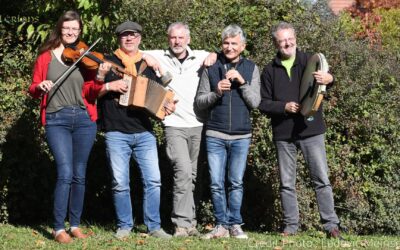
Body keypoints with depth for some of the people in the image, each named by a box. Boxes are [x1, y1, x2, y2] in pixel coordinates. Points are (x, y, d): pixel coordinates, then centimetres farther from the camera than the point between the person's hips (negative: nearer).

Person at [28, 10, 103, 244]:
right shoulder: (46, 56, 7)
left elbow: (89, 91, 2)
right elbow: (33, 90, 6)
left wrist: (100, 81, -18)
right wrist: (40, 87, -16)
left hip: (83, 119, 2)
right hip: (56, 120, -2)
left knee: (79, 175, 5)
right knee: (65, 174, -13)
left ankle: (75, 225, 16)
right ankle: (59, 228, -6)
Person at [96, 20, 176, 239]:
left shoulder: (148, 65, 15)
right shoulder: (108, 62, 7)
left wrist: (167, 105, 0)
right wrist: (107, 85, -13)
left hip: (144, 132, 2)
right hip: (116, 133, -2)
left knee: (153, 180, -4)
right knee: (120, 183, 0)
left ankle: (153, 225, 5)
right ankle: (124, 226, 12)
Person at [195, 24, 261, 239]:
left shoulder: (251, 69, 6)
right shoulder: (211, 68, 5)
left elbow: (255, 102, 0)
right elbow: (199, 102, 4)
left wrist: (242, 82, -13)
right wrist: (216, 92, -13)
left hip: (241, 136, 0)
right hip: (215, 135, 0)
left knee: (236, 183, 3)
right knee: (216, 184, -1)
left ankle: (235, 225, 11)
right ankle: (221, 225, 7)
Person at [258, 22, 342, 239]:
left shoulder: (310, 61, 3)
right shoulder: (270, 71, 9)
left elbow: (326, 76, -13)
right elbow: (263, 103, 6)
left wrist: (328, 78, -38)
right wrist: (284, 107, -12)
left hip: (310, 130, -2)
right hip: (283, 134, 2)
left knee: (321, 180, -4)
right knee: (287, 184, 7)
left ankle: (331, 224, 0)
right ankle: (291, 226, 15)